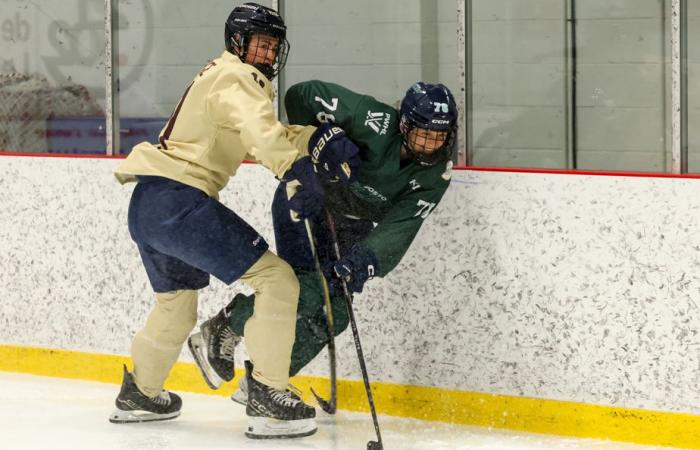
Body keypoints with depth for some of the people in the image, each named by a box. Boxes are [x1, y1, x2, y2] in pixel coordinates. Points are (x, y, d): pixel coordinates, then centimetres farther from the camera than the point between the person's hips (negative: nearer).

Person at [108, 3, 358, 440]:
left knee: (178, 301, 31)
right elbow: (259, 132, -27)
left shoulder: (224, 78, 26)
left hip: (146, 207, 11)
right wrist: (297, 172, -41)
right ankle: (268, 400, -14)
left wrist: (317, 136, 5)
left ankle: (138, 394, 46)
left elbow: (259, 142, 19)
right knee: (277, 280, -10)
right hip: (179, 200, -11)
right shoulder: (236, 77, -6)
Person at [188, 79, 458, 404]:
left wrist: (367, 258, -43)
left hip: (349, 224, 5)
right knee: (306, 293, -22)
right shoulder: (374, 122, -30)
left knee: (335, 313, -1)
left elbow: (400, 227, -27)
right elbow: (301, 96, -28)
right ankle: (223, 328, -2)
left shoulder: (436, 173, -18)